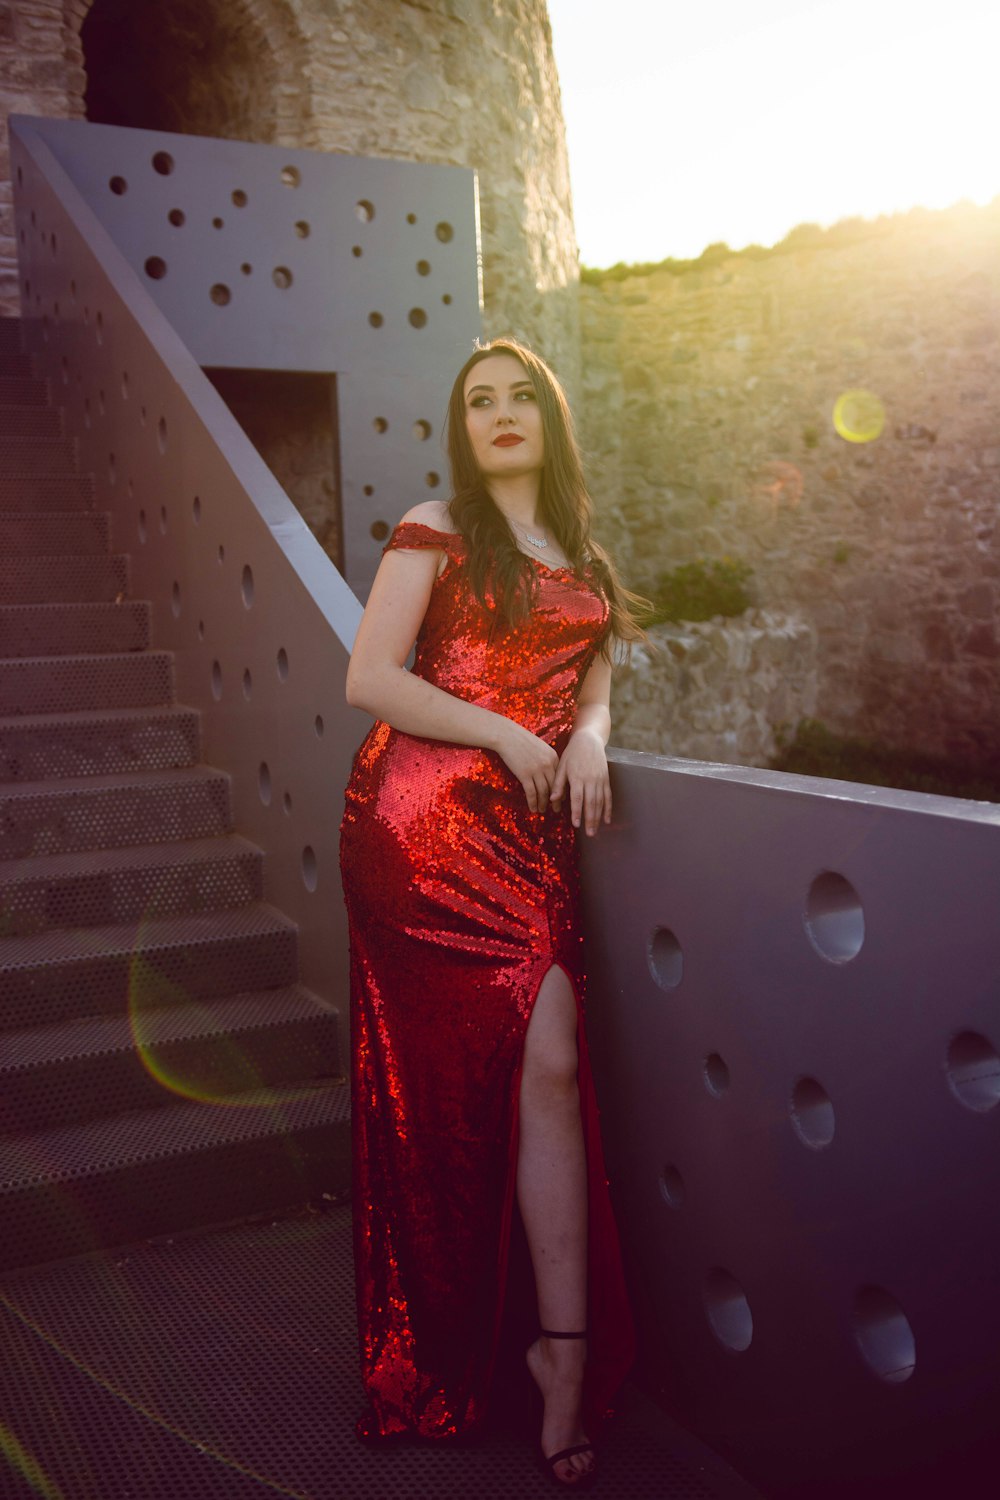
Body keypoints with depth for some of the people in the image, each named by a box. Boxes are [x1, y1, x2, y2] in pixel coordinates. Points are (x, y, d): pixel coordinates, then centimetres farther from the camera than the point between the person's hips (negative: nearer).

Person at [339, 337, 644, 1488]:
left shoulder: (580, 553, 21)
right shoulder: (434, 533, 3)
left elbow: (594, 673, 17)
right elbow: (369, 681, -5)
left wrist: (589, 737, -6)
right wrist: (505, 735, -12)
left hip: (530, 828, 5)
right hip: (432, 817, -5)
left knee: (545, 1067, -2)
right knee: (551, 1056, -12)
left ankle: (563, 1354, 7)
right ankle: (571, 1347, 3)